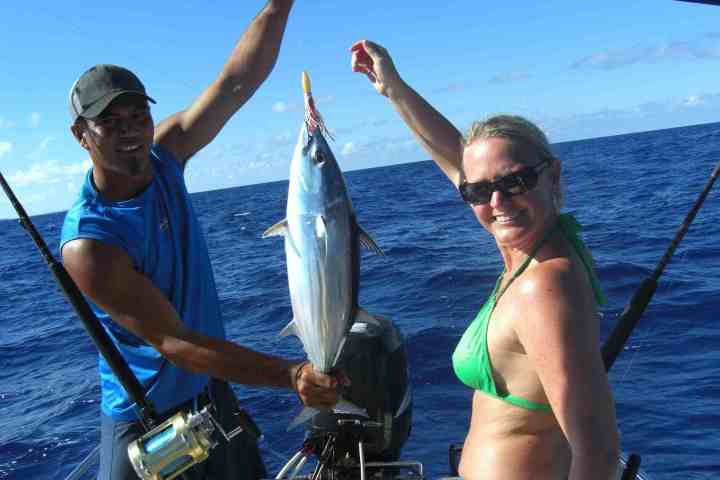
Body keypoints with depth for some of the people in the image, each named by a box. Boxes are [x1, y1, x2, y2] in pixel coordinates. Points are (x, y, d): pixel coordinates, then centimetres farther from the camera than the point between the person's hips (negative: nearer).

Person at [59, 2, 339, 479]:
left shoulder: (163, 155, -9)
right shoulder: (88, 244, -27)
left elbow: (237, 82, -15)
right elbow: (174, 343, -29)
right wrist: (292, 375, -36)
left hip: (212, 391, 6)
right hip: (148, 421, -6)